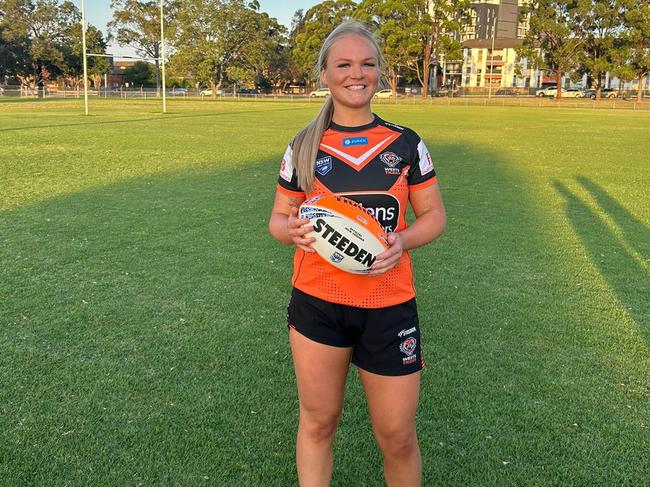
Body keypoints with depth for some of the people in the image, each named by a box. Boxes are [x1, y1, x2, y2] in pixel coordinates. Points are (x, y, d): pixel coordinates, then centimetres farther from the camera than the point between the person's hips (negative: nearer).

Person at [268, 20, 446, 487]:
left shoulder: (406, 144, 1)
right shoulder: (303, 146, 1)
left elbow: (434, 215, 6)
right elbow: (278, 219, 7)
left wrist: (403, 241, -15)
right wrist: (294, 231, -17)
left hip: (389, 305, 0)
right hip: (316, 303, 1)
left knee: (398, 437, 8)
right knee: (318, 422, 14)